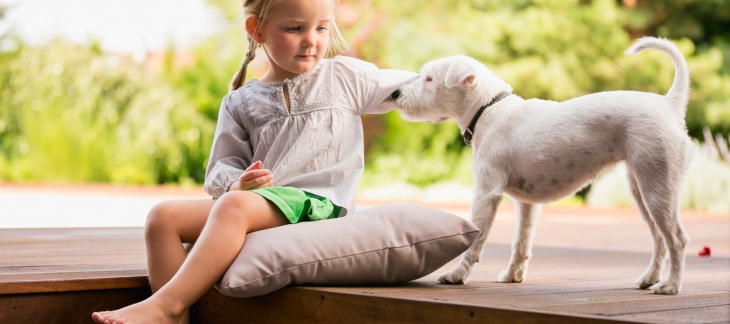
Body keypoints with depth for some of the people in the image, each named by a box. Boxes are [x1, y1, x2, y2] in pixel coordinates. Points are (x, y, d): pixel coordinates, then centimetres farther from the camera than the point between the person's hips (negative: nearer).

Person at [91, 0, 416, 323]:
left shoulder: (345, 77, 10)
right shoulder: (240, 103, 15)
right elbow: (222, 169, 13)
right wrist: (236, 184, -10)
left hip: (317, 203, -5)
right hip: (255, 201, 5)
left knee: (234, 206, -34)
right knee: (163, 216, -13)